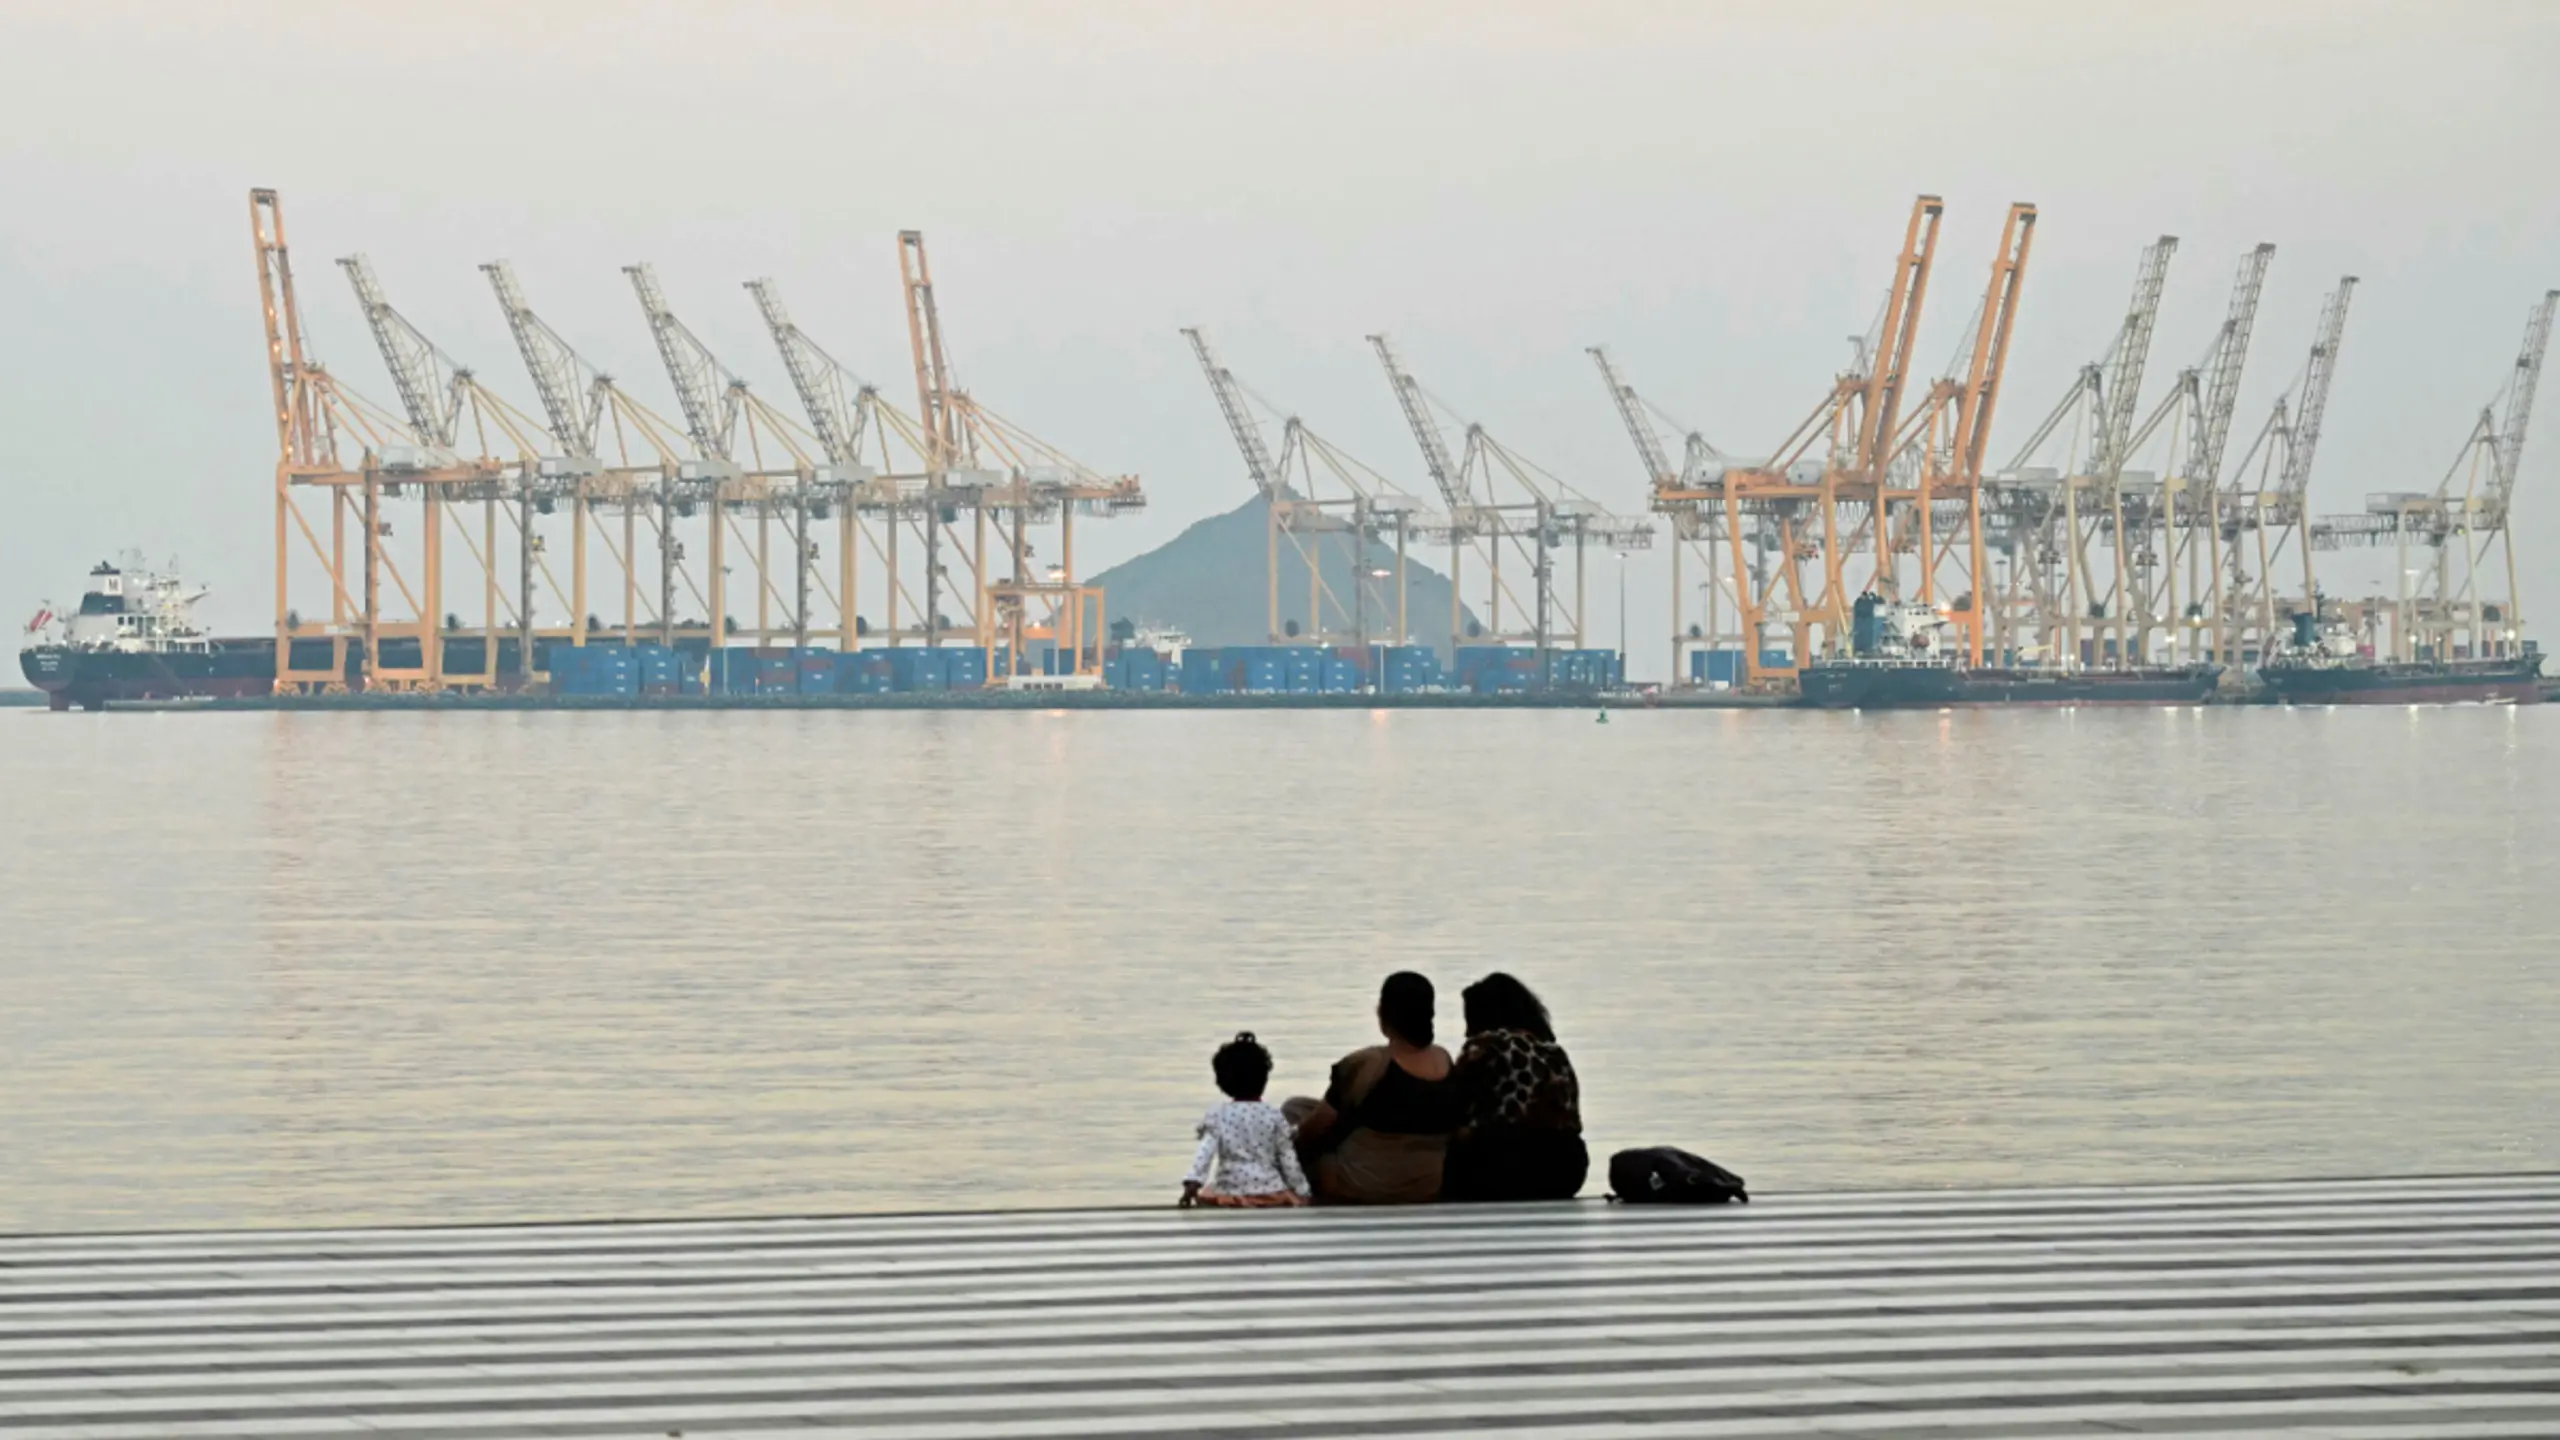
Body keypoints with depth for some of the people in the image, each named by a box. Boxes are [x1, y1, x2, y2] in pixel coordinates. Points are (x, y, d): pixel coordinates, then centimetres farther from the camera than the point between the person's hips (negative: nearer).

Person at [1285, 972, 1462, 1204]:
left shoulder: (1365, 1066, -23)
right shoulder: (1446, 1062, -5)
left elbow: (1313, 1129, -12)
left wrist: (1296, 1136, 11)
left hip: (1361, 1190, -6)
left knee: (1295, 1108, 13)